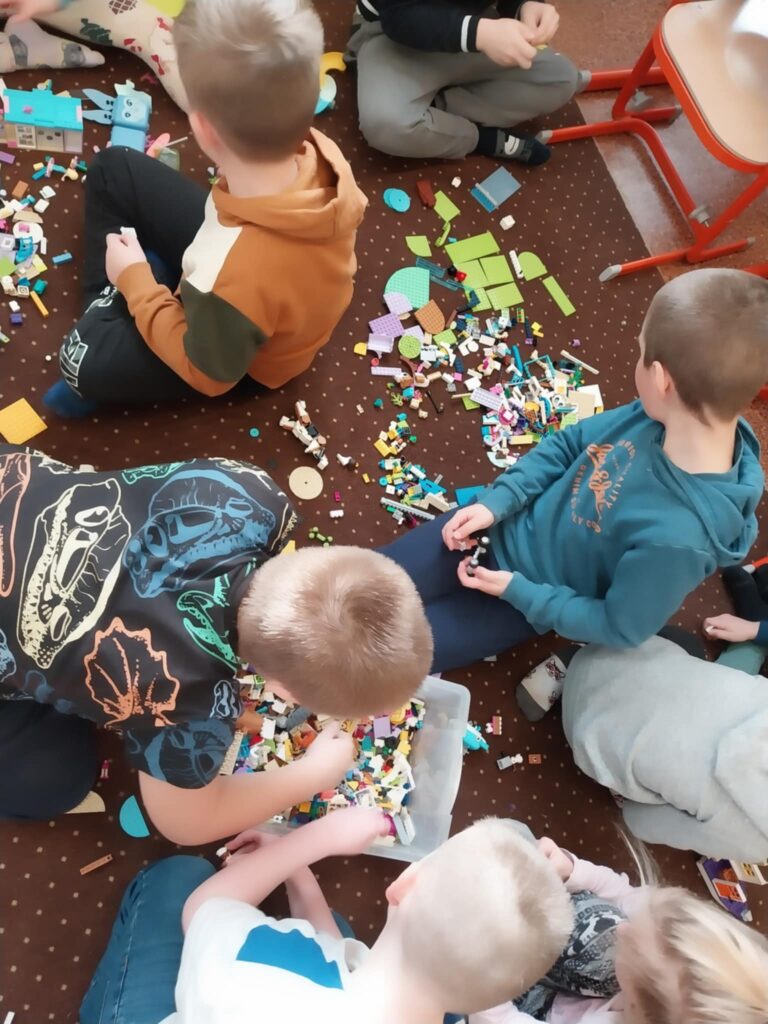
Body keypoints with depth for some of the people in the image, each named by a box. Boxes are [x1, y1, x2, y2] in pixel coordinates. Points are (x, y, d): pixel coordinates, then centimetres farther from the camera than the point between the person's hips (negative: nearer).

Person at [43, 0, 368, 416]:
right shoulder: (320, 151, -29)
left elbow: (208, 372, -25)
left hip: (235, 348, -6)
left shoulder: (229, 282, -48)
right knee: (112, 169, 5)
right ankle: (112, 306, 18)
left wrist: (135, 280, -16)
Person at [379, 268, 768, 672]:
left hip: (528, 597, -4)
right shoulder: (658, 414, -17)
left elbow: (619, 627, -20)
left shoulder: (677, 534, -36)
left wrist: (518, 591, -16)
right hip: (506, 526, 5)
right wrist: (497, 501, -10)